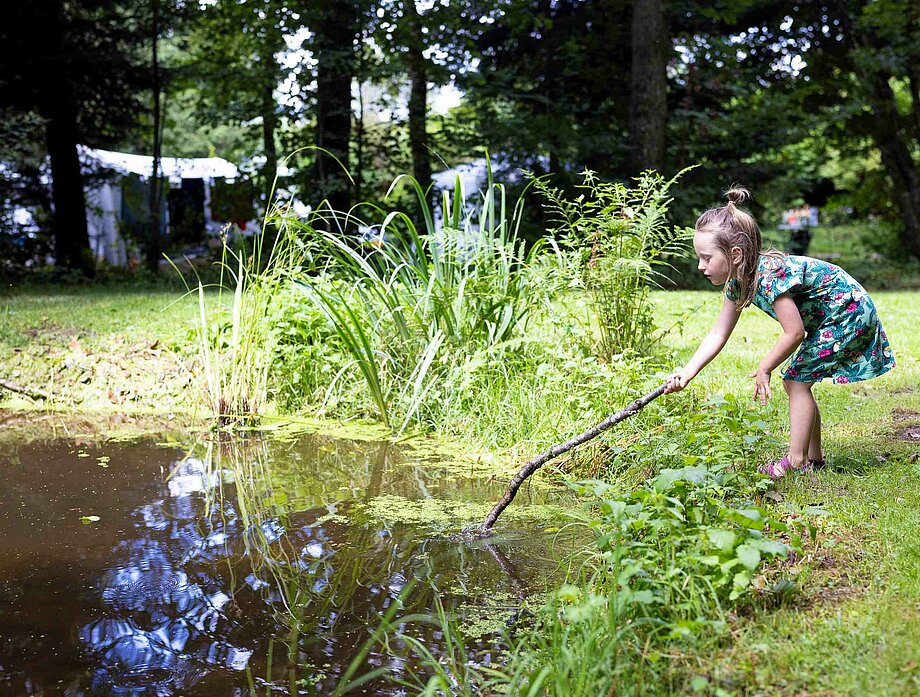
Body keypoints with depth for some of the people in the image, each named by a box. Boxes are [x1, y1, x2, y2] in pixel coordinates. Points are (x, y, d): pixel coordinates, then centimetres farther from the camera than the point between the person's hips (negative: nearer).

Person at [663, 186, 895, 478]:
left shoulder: (769, 276, -32)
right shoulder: (737, 283, -5)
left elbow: (794, 333, -28)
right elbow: (718, 334, -2)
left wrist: (764, 369, -15)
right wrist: (686, 373, -12)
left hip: (849, 312, -9)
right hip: (828, 318, 9)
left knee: (797, 381, -10)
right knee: (796, 383, 11)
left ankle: (796, 461, -3)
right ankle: (813, 456, 21)